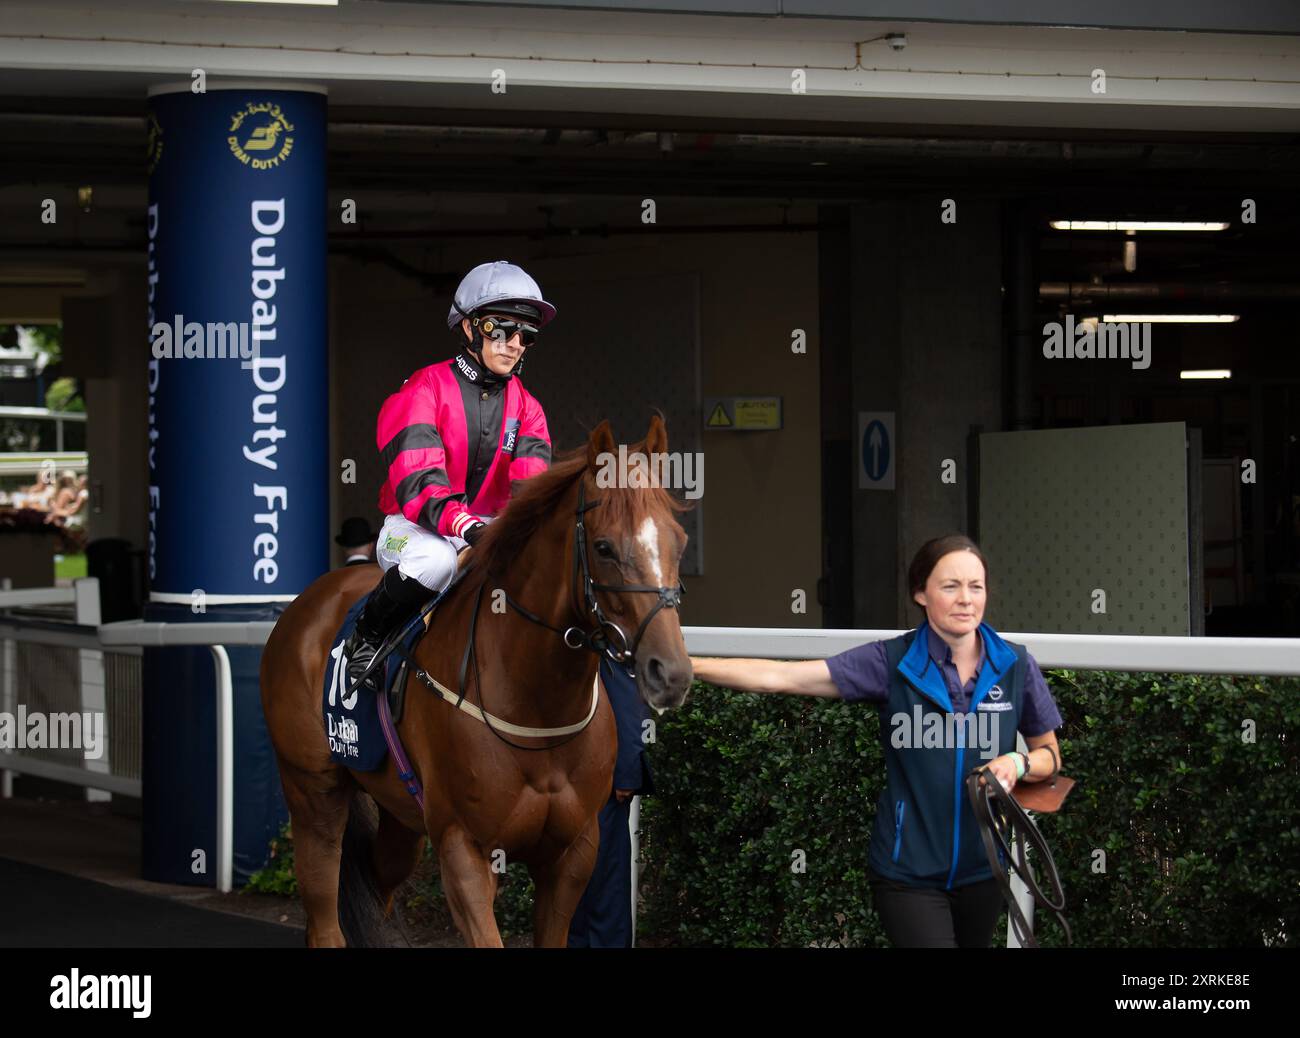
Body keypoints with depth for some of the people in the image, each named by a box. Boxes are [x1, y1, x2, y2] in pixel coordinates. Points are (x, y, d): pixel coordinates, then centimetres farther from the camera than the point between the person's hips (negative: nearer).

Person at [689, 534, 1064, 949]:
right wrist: (688, 665, -26)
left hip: (981, 867, 3)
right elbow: (779, 676, -16)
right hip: (909, 871, -3)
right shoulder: (891, 663, -11)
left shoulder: (1016, 666, -3)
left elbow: (1049, 756, 9)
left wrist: (1018, 764, -15)